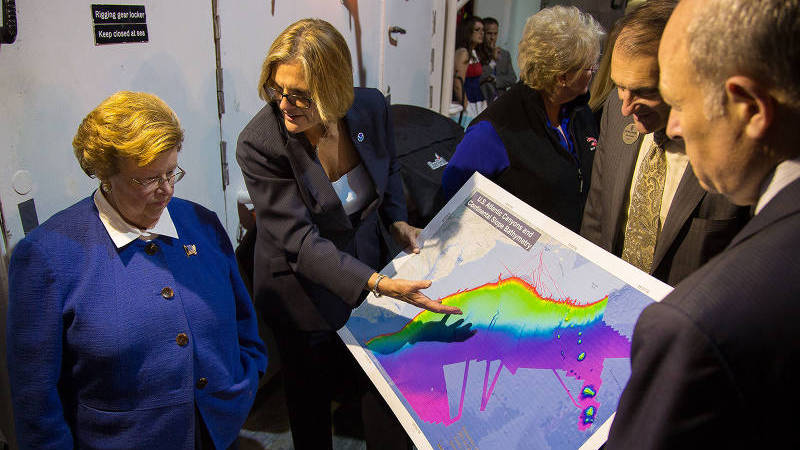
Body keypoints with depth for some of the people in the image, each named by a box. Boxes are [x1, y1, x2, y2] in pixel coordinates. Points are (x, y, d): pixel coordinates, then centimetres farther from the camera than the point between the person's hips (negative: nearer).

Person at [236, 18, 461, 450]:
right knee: (311, 401, 20)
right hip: (306, 294, -3)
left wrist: (397, 221, -7)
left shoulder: (371, 108, -15)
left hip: (371, 265, 3)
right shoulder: (258, 144, -27)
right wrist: (377, 284, -39)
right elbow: (301, 241, -29)